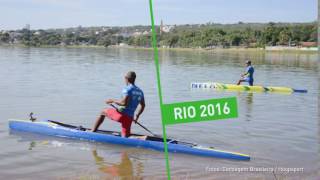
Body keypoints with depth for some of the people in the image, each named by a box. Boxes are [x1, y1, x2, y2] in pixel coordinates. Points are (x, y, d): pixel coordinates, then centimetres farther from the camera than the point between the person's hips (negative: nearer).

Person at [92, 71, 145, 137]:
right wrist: (137, 116, 33)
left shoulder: (127, 89, -10)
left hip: (121, 114, -6)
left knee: (103, 112, 18)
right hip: (130, 118, 6)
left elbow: (124, 102, -23)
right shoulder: (140, 91, 14)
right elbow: (143, 106, 23)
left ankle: (92, 132, 17)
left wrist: (113, 101, -9)